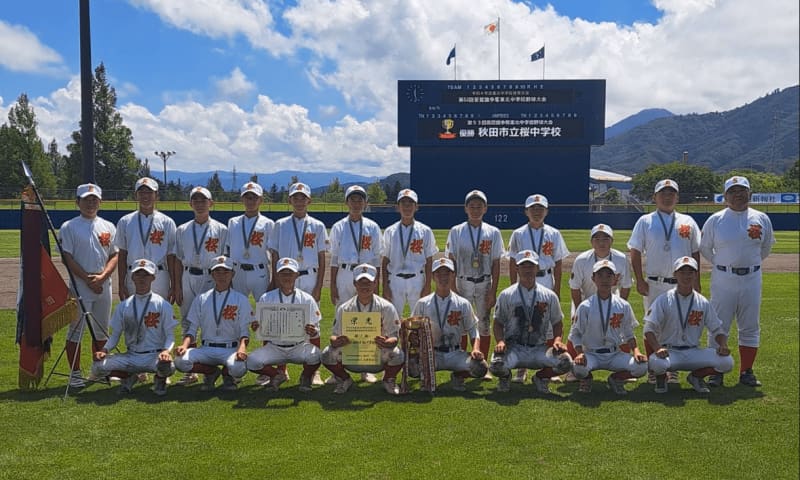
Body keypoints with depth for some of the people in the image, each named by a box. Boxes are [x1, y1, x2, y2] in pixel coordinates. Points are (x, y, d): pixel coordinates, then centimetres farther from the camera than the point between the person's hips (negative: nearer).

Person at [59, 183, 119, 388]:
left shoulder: (108, 227, 10)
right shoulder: (69, 227, -1)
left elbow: (114, 256, 7)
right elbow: (67, 258, -7)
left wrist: (102, 276, -10)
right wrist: (87, 278, -14)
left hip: (104, 286, 4)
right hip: (80, 287, -4)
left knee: (101, 331, 13)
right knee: (76, 330, -1)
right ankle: (75, 373, 7)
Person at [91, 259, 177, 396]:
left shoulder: (163, 304, -1)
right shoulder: (123, 306, 8)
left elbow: (170, 334, -3)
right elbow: (115, 334, 12)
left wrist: (166, 350, -23)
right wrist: (105, 349, -8)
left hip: (154, 355, -3)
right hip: (131, 356, 3)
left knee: (167, 366, -36)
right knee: (97, 367, -18)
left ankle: (160, 379, 4)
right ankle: (129, 377, 11)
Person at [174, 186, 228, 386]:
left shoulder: (221, 230, 2)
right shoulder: (183, 230, 11)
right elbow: (178, 260, 12)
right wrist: (178, 286, 6)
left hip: (211, 279, -3)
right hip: (188, 279, 4)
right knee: (187, 323, 6)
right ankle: (191, 370, 14)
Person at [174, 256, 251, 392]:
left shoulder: (241, 299, 4)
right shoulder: (201, 299, 10)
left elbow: (244, 330, -1)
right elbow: (192, 328, 8)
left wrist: (242, 348, -22)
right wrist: (185, 345, -13)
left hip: (231, 349, -2)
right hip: (206, 349, 2)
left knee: (238, 368, -35)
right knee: (180, 361, -26)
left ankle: (227, 374, 6)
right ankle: (212, 372, 5)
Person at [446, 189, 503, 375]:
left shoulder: (493, 233, 2)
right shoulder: (456, 232, 1)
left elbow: (496, 264, 2)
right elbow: (451, 262, 0)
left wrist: (493, 291, -4)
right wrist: (452, 288, -7)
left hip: (484, 284, 1)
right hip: (463, 283, 0)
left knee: (485, 323, 5)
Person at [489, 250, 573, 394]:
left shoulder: (549, 296, 8)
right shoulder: (506, 295, 3)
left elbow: (557, 323, 14)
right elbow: (498, 323, 6)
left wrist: (557, 339, -5)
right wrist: (500, 341, -13)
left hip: (539, 348, 2)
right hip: (513, 348, -1)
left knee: (565, 362, -26)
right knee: (496, 365, -33)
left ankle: (541, 377, 9)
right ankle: (505, 377, 9)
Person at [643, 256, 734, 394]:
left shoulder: (703, 303, 6)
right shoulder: (664, 300, -4)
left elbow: (717, 329, 11)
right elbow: (649, 329, -10)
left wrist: (723, 345, -11)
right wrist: (657, 348, -29)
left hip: (694, 352, 3)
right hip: (669, 351, -3)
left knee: (727, 362, -20)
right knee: (657, 362, -38)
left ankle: (696, 376, 9)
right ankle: (661, 378, 2)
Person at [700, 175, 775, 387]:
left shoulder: (761, 219, 5)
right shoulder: (715, 220, -1)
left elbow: (767, 246, 18)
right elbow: (705, 248, 8)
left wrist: (751, 263, 15)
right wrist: (722, 264, 8)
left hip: (752, 278, 3)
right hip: (723, 279, -2)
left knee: (750, 326, 7)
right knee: (719, 326, 0)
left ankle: (746, 372, 18)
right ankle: (716, 372, 8)